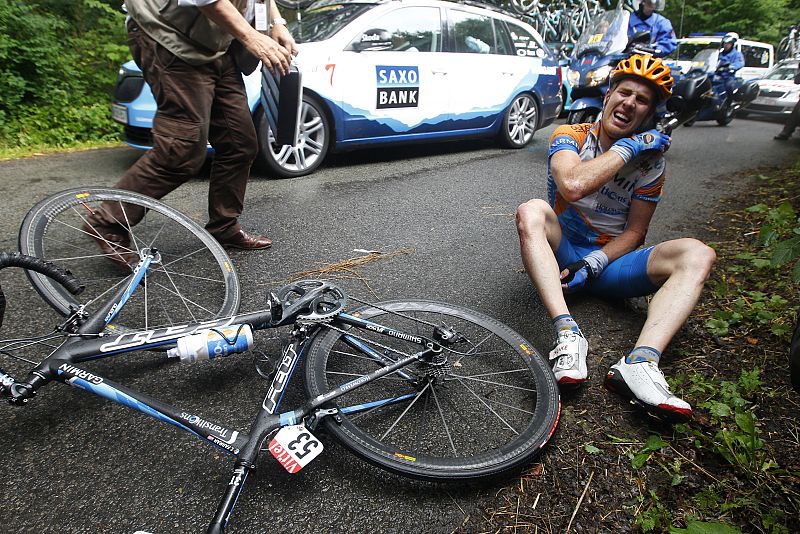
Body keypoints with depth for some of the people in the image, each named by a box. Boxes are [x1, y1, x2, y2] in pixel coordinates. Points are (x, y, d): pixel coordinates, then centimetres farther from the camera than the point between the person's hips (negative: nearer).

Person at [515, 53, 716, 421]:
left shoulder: (650, 160, 3)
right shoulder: (570, 136, -4)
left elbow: (634, 232, 1)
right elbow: (572, 184, -28)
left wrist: (593, 264, -16)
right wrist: (627, 147, -17)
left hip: (608, 261, 2)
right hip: (563, 254, -2)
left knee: (697, 255, -20)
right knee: (532, 211, -32)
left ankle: (639, 363, -41)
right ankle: (568, 336, -41)